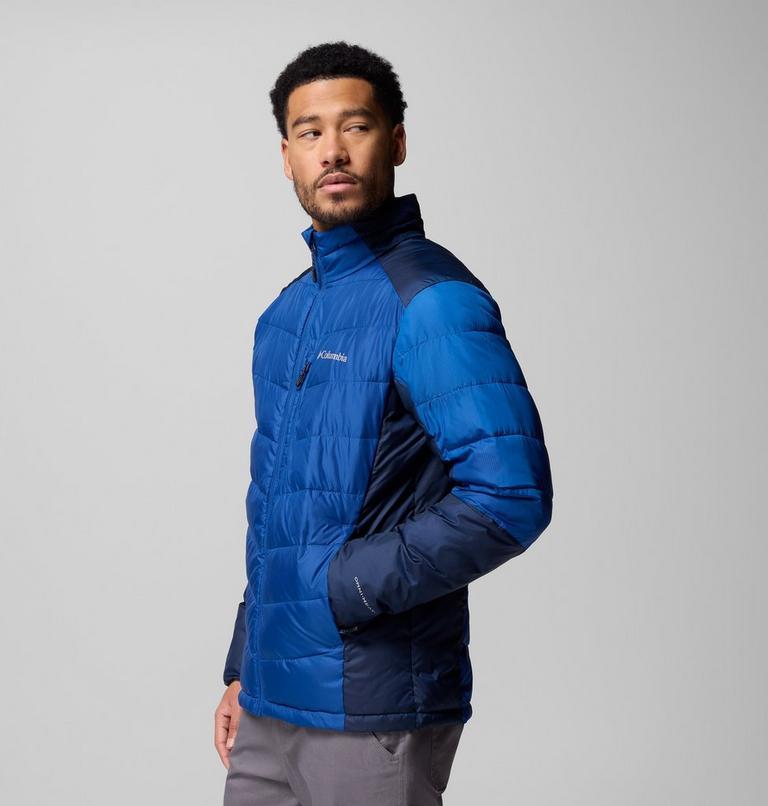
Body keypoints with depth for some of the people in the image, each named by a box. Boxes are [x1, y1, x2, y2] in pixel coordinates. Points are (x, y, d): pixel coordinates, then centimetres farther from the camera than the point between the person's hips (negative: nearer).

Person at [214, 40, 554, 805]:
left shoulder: (431, 299, -13)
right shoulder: (287, 313, 12)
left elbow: (513, 497, -22)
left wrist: (342, 588, -17)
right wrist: (242, 670, 18)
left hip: (374, 712, -7)